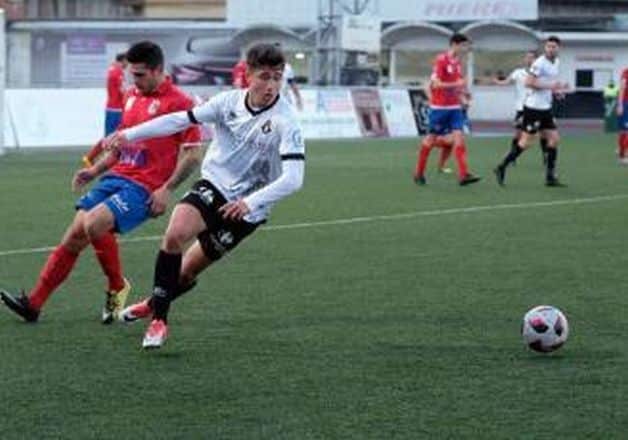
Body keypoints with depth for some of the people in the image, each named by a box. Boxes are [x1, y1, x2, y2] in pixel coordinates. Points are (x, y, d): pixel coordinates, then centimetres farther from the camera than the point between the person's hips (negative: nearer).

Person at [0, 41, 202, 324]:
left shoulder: (178, 102, -9)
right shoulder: (132, 97, 15)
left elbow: (193, 154, -10)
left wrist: (167, 189, -17)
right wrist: (96, 170, 17)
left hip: (143, 188, -7)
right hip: (115, 178, 7)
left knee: (93, 223, -28)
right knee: (74, 235, -1)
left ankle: (117, 287, -3)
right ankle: (34, 303, 2)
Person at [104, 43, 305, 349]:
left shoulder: (285, 122, -20)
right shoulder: (230, 101, -7)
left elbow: (293, 178, -27)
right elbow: (182, 120, 1)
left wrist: (250, 202, -38)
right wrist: (129, 135, -1)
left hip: (246, 207, -2)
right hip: (214, 184, 2)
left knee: (186, 272, 2)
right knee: (175, 234, -25)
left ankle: (158, 304, 34)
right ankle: (158, 317, -10)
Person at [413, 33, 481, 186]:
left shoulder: (457, 62, 10)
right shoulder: (441, 60, -12)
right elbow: (436, 84, -18)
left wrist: (462, 90, 5)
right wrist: (457, 84, -21)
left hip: (454, 107, 6)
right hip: (439, 106, -6)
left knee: (459, 137, -8)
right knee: (431, 139, 4)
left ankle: (463, 175, -15)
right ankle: (419, 173, 19)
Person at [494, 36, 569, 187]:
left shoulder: (556, 62, 13)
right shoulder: (539, 63, -15)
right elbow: (528, 82, -22)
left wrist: (558, 88, 9)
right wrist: (549, 86, -23)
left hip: (545, 108, 9)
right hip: (533, 107, -9)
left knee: (553, 138, 4)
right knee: (525, 141, -8)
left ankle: (550, 177, 7)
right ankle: (502, 167, 3)